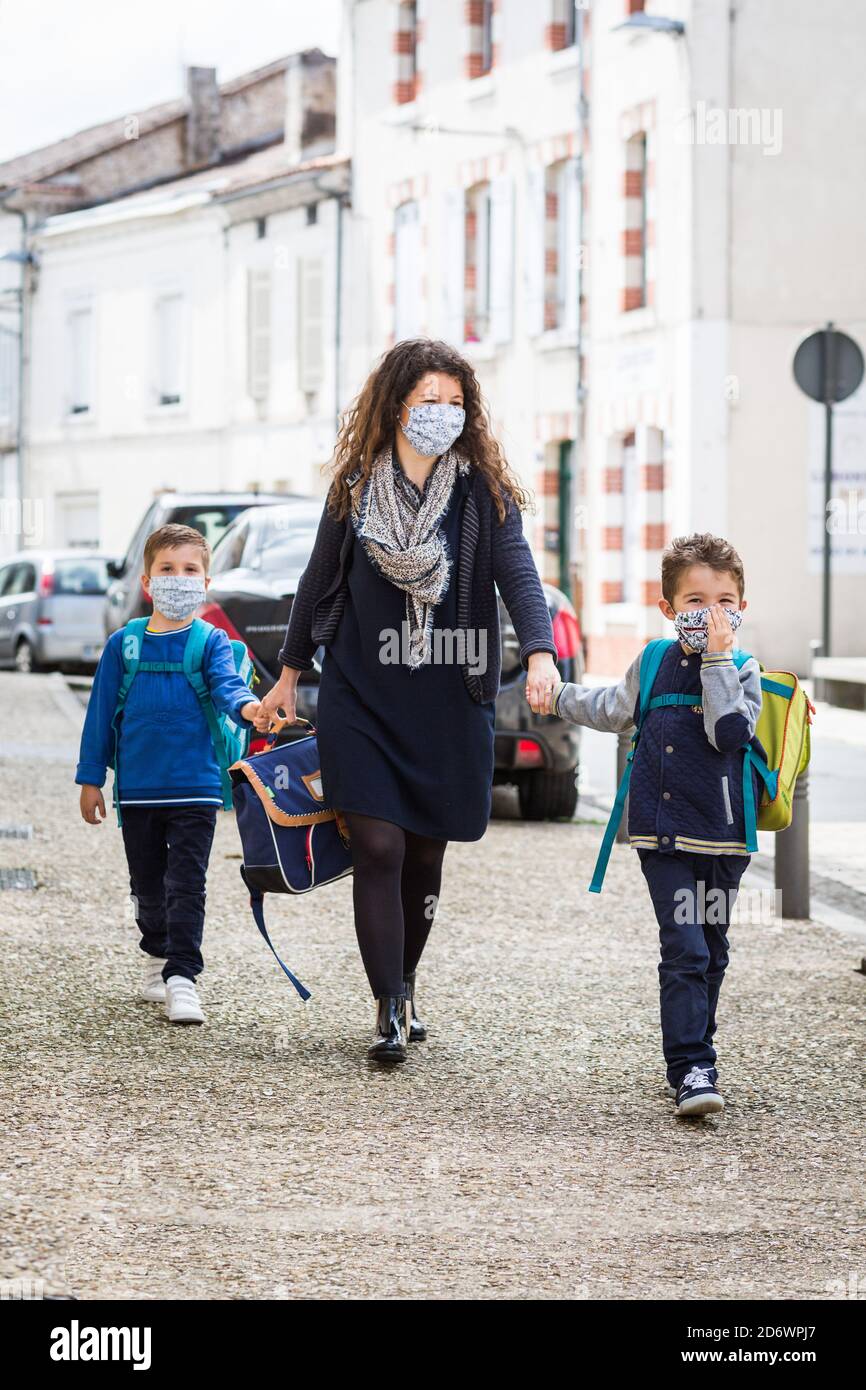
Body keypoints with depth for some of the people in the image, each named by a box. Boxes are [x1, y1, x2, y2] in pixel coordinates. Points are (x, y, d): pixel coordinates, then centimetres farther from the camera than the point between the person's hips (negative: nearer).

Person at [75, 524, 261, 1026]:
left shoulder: (211, 641, -1)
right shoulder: (124, 644, 3)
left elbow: (227, 683, -19)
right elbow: (102, 712, 7)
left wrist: (246, 706, -43)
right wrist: (91, 778, 6)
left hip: (195, 786, -2)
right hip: (138, 788, 3)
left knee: (187, 886, -8)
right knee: (148, 885, 15)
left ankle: (182, 976, -8)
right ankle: (159, 955, 34)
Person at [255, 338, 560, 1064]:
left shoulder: (484, 492, -2)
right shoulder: (356, 487, 2)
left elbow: (518, 573, -14)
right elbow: (321, 579, 12)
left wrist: (540, 652, -32)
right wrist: (290, 672, 16)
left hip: (449, 705, 0)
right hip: (361, 701, 0)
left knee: (426, 854, 11)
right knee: (378, 848, -10)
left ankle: (404, 985, 32)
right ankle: (390, 1011, -6)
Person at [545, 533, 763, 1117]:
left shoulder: (743, 672, -2)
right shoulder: (653, 664, 6)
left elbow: (729, 732, -20)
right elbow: (614, 709, 25)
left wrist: (717, 660, -20)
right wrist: (560, 696, 33)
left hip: (722, 837, 0)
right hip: (664, 835, 0)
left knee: (711, 955, 10)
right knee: (684, 952, -10)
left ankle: (693, 1057, 25)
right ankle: (691, 1069, -13)